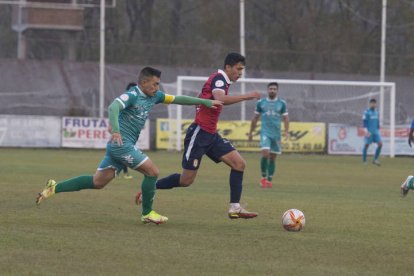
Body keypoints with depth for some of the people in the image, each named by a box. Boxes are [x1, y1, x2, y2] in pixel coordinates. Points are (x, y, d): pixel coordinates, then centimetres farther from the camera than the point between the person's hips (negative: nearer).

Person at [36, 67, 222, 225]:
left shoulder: (154, 96, 13)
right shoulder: (132, 95, -13)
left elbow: (177, 99, 19)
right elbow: (113, 107, -28)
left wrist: (205, 102, 17)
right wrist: (115, 130, -44)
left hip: (122, 146, 9)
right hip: (121, 143, -9)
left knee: (97, 182, 8)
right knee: (152, 171, -8)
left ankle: (55, 188, 9)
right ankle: (147, 213, 4)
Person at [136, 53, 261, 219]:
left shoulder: (223, 81, 15)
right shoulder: (218, 79, -14)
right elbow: (221, 99, -34)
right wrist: (247, 97, -32)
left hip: (211, 135, 9)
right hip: (199, 133, -9)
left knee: (239, 163, -5)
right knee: (187, 180, -5)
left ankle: (235, 208, -5)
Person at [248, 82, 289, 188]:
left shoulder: (282, 103, 4)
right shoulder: (261, 103, 5)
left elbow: (285, 118, 7)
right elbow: (255, 118, 13)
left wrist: (286, 131, -7)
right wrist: (251, 132, 13)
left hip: (276, 133, 1)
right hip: (265, 132, -1)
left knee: (273, 158, 5)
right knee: (265, 154, -18)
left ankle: (269, 180, 15)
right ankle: (263, 177, -2)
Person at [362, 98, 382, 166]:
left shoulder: (376, 112, 14)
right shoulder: (367, 112, -5)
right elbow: (364, 122, -10)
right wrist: (366, 131, -19)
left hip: (376, 132, 6)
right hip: (369, 132, -6)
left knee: (380, 144, -7)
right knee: (366, 145, -5)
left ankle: (375, 160, 1)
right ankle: (364, 160, 6)